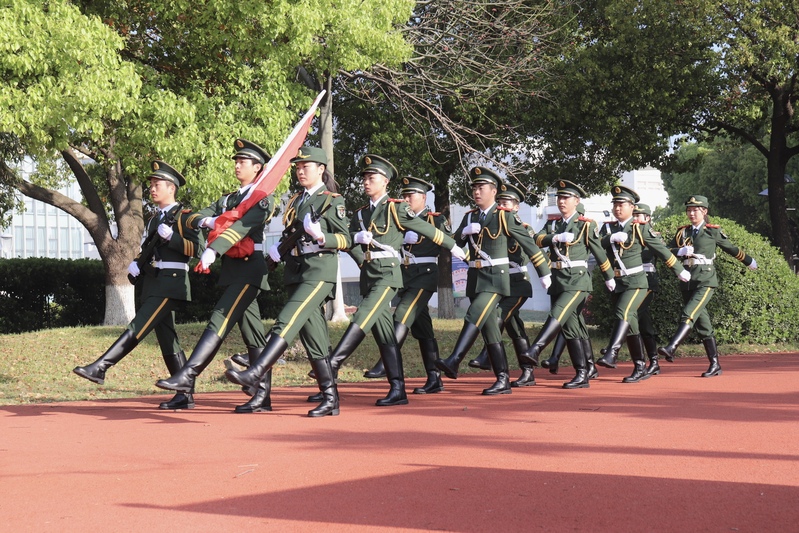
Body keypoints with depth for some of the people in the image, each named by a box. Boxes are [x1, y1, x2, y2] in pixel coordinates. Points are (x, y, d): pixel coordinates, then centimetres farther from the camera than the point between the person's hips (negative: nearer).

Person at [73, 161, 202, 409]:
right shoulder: (153, 220, 21)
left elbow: (196, 249, -12)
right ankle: (185, 397, 8)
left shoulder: (183, 217, -3)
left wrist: (171, 236, -22)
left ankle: (99, 368, -21)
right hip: (152, 284, 9)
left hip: (171, 283, -9)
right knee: (167, 339, 6)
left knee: (138, 327, -16)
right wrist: (136, 264, 5)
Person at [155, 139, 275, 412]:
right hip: (232, 270, 8)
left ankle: (187, 376, -22)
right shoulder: (227, 199, 20)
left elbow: (242, 225, -21)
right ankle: (263, 396, 8)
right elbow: (192, 218, 13)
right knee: (252, 333, 7)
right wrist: (207, 220, -12)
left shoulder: (263, 197, -4)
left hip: (249, 268, -8)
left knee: (219, 321, -17)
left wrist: (213, 249, -32)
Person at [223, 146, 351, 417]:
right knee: (313, 336, 6)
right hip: (295, 272, 8)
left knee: (287, 322, -23)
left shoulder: (332, 201, -2)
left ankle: (255, 373, -32)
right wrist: (277, 249, 9)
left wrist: (321, 237, -22)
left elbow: (346, 240, -6)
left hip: (319, 270, -8)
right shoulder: (295, 201, 19)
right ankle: (330, 399, 10)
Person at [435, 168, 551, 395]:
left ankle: (453, 362, -33)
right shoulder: (470, 217, 14)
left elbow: (529, 244, 0)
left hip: (496, 276, -6)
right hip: (475, 276, 6)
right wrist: (465, 231, -11)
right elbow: (455, 243, 10)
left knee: (474, 317, -23)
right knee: (490, 328, 5)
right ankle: (503, 381, 8)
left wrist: (544, 273, 3)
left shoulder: (505, 216, -4)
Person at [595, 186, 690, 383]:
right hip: (616, 284, 6)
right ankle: (640, 369, 16)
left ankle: (611, 354, -41)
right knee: (631, 326, 9)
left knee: (623, 314, -27)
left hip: (636, 282, -6)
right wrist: (612, 237, -24)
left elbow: (662, 250, 1)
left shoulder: (640, 228, -3)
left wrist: (679, 270, 6)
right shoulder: (610, 228, 12)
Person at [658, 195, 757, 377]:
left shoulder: (713, 231, 2)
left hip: (706, 280, -5)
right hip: (687, 281, 5)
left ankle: (671, 348, -37)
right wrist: (680, 251, -15)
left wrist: (749, 261, 26)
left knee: (689, 314, -24)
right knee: (702, 324, 7)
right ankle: (715, 365, 12)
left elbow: (731, 248, 15)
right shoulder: (682, 232, 13)